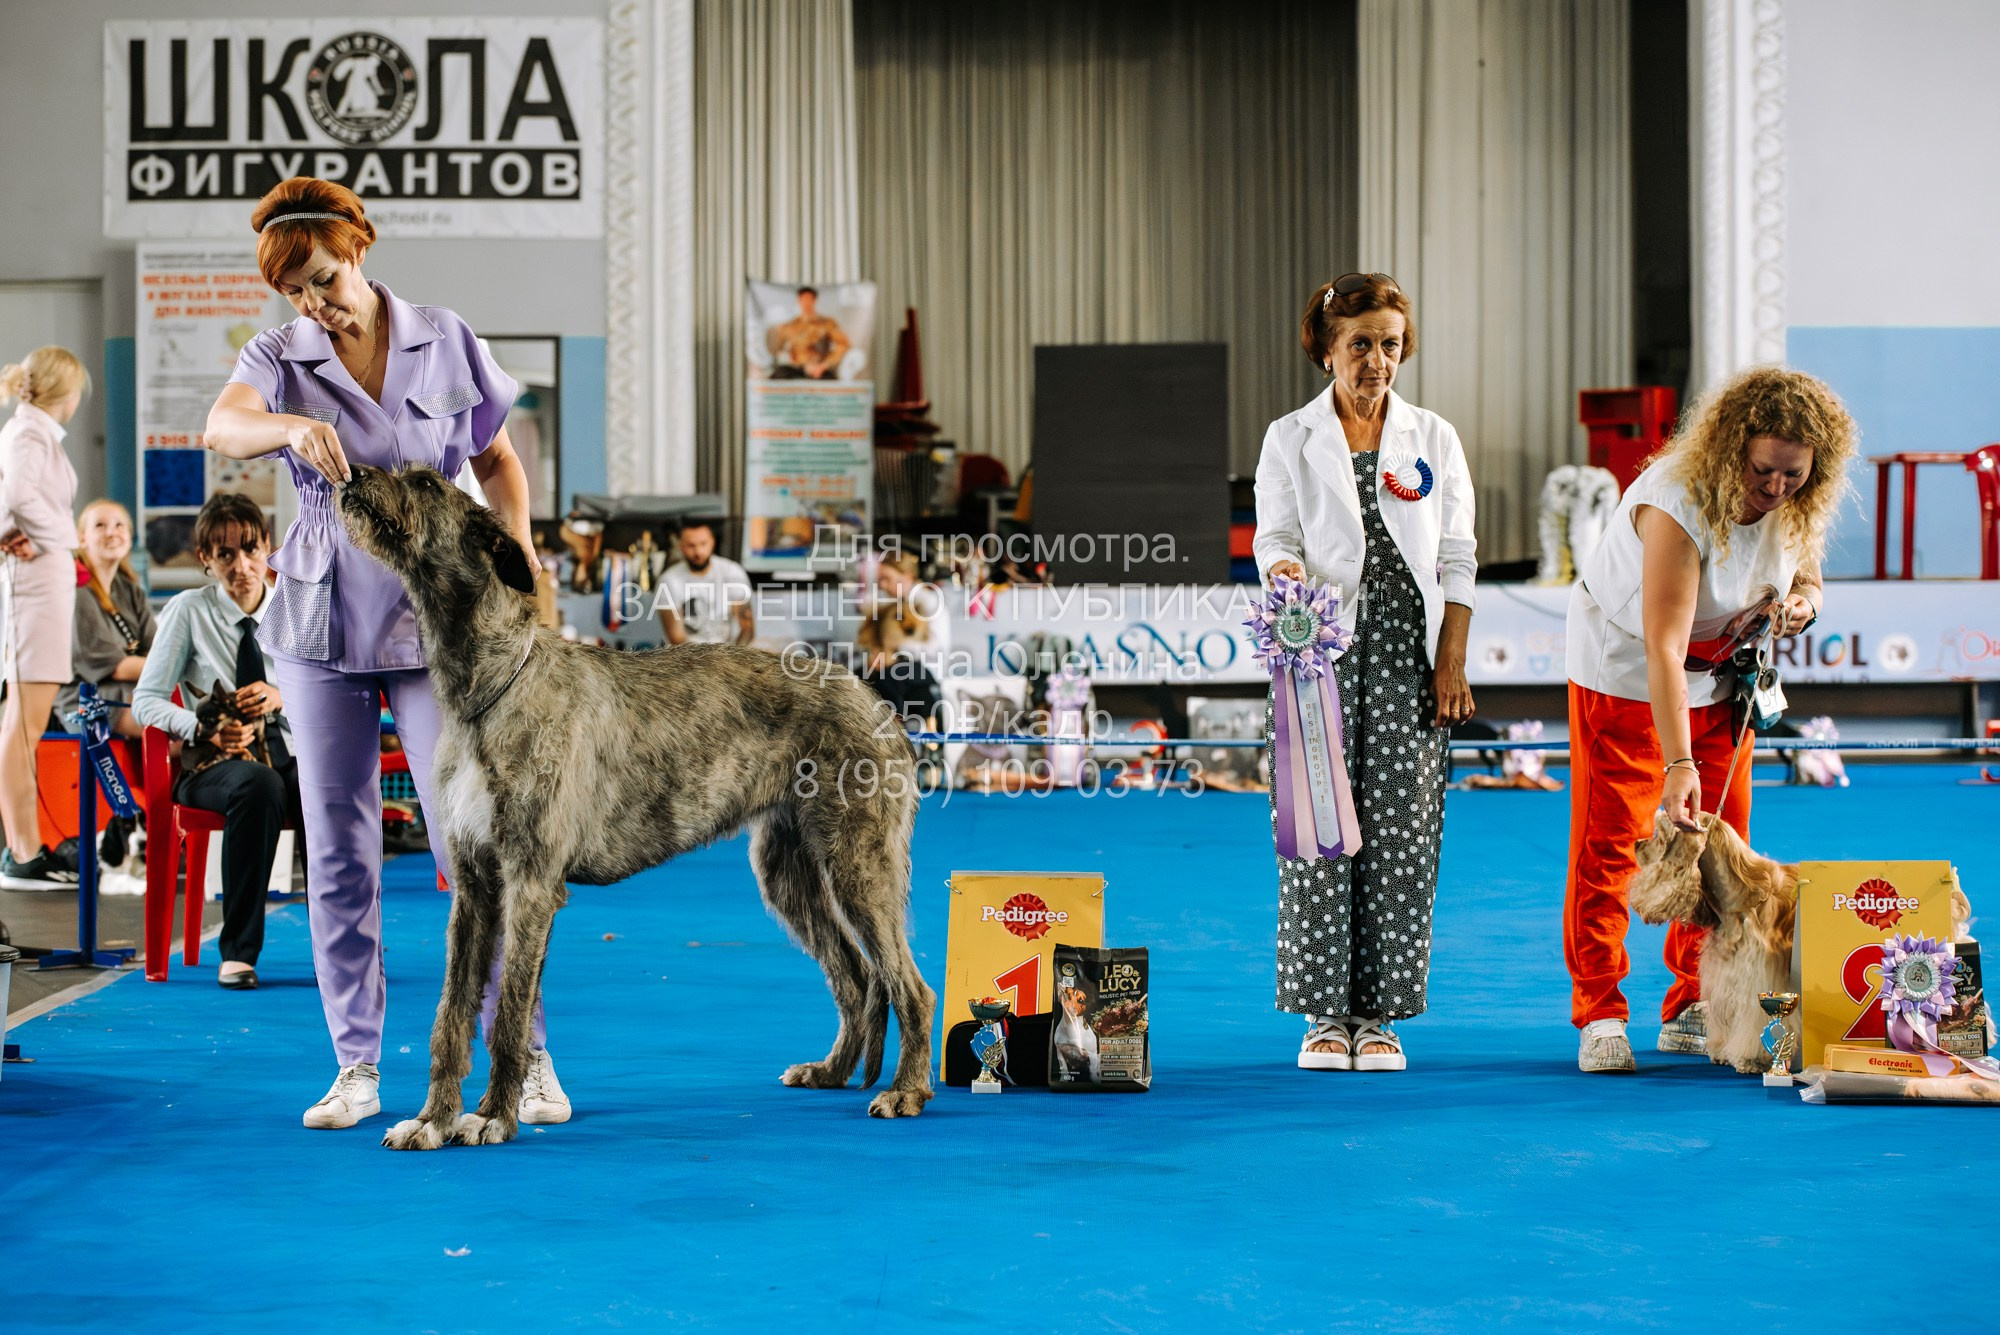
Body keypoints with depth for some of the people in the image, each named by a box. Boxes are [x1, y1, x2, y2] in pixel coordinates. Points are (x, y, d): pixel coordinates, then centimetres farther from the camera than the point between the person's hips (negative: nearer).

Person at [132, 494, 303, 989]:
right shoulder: (188, 610, 4)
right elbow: (146, 700, -2)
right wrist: (206, 731, -21)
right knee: (257, 784, -40)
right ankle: (238, 950, -34)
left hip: (289, 758, 2)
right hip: (213, 765, -2)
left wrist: (283, 696, -16)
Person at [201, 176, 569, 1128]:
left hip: (434, 621, -1)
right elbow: (220, 426, -23)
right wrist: (293, 425, -44)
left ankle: (525, 1055, 2)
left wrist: (519, 560, -1)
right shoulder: (279, 358, -1)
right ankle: (357, 1068, 14)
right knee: (337, 852, 5)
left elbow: (498, 459, 12)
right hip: (320, 629, 1)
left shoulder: (445, 343, 2)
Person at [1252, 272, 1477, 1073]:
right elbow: (1273, 538, 0)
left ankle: (1378, 1014, 6)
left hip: (1407, 656, 1)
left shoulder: (1434, 438, 11)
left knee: (1401, 830, -2)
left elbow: (1457, 558, 8)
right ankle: (1325, 1013, 5)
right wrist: (1285, 573, -24)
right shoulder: (1290, 439, 8)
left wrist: (1451, 664, -1)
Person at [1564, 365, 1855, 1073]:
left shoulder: (1798, 507, -13)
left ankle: (1693, 1012, 11)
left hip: (1718, 676, 6)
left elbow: (1805, 581, 9)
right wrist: (1679, 764, -44)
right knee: (1608, 842, -8)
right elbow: (1663, 646, -38)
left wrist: (1799, 604, -18)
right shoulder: (1679, 502, -34)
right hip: (1625, 669, -6)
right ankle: (1599, 1015, -1)